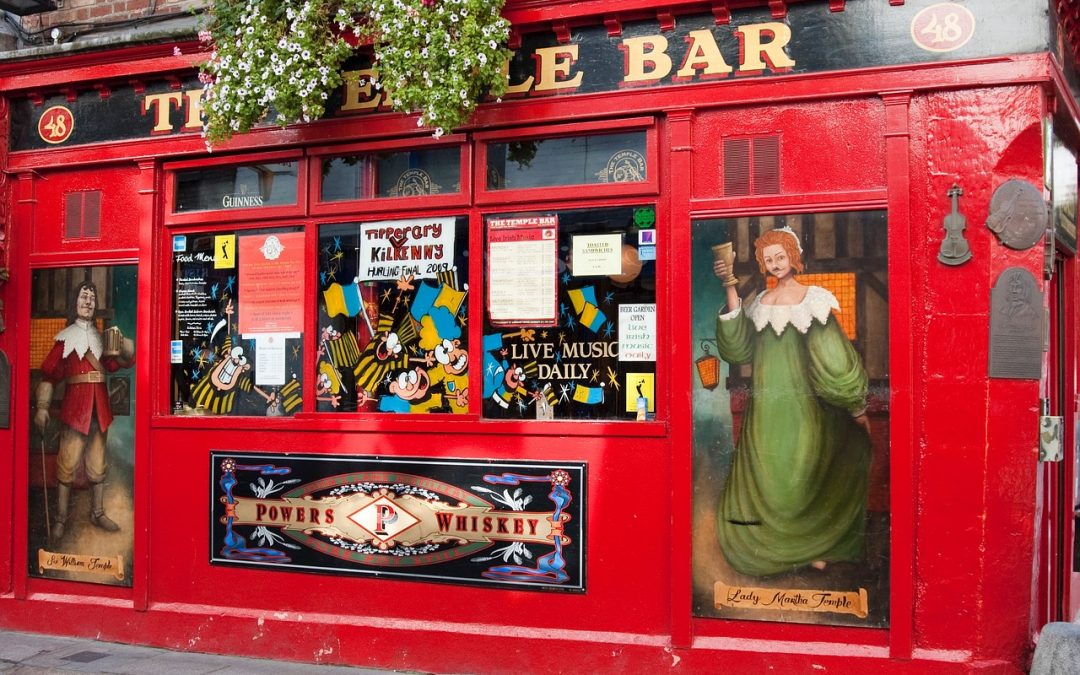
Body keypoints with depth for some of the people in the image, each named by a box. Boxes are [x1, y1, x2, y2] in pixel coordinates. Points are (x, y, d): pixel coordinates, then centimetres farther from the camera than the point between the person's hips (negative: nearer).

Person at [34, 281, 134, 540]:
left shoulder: (102, 338, 14)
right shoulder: (65, 338, 2)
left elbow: (125, 360, 7)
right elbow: (49, 374, -2)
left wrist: (120, 341, -12)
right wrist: (42, 407, -10)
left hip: (99, 407, 4)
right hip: (75, 406, -4)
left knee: (97, 465, 10)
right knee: (67, 465, -6)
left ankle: (97, 513, 21)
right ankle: (60, 519, 1)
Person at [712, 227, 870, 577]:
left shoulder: (813, 298, -1)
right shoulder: (760, 303, 10)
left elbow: (833, 354, -3)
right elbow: (738, 347, -6)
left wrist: (856, 405, -5)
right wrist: (731, 289, -12)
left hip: (804, 403, -3)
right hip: (767, 406, 3)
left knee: (807, 474, 3)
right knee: (767, 476, 3)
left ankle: (814, 547, 17)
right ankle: (773, 547, 15)